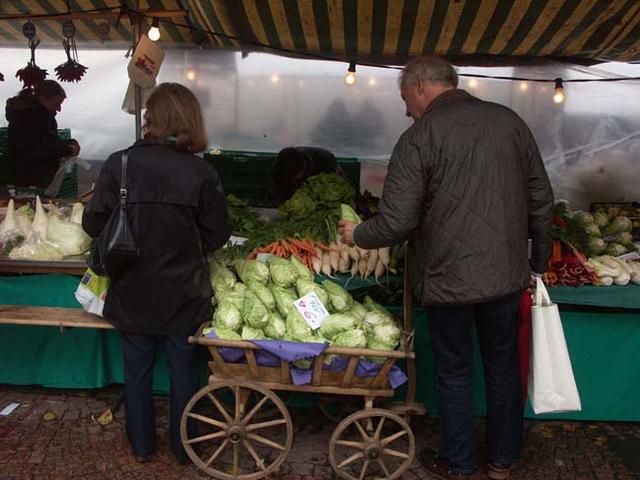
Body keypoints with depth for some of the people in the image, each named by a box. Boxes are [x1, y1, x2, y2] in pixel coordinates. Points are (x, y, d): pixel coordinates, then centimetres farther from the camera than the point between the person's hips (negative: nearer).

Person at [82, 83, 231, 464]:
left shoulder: (119, 165, -15)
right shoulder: (201, 173, -17)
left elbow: (94, 224, -9)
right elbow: (217, 235, -9)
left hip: (132, 293, 1)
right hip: (183, 294, -1)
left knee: (137, 369, 20)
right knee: (184, 370, 18)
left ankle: (142, 445, 38)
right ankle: (184, 447, 35)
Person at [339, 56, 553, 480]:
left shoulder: (419, 137, -13)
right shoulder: (510, 122, 2)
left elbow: (397, 222, -16)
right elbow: (541, 200, 6)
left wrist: (357, 235, 3)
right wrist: (538, 262, 18)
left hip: (448, 278, -4)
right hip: (507, 274, 5)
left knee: (455, 372, 13)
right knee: (503, 366, 19)